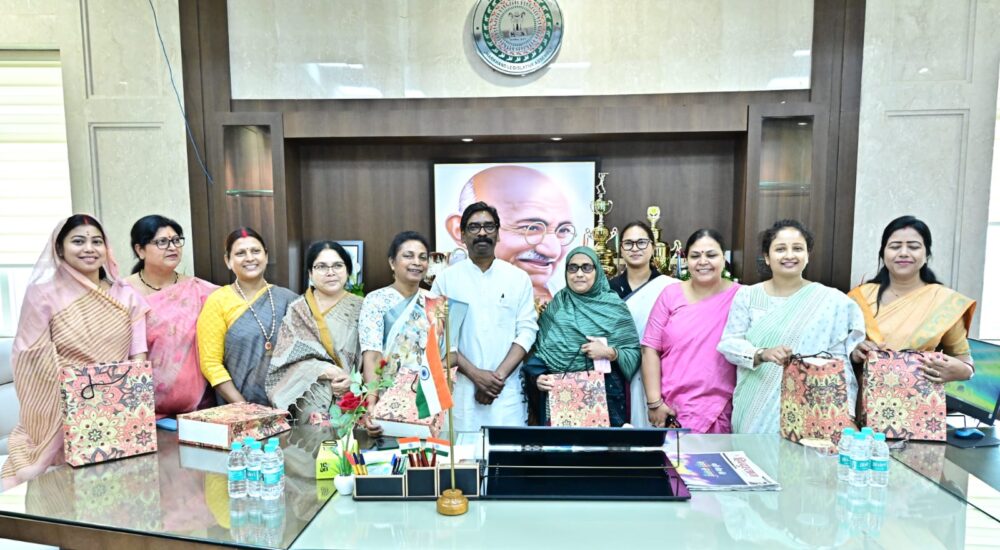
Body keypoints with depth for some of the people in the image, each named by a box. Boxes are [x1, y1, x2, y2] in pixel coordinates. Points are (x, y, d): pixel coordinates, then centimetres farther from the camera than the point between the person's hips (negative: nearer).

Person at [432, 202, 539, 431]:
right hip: (458, 389, 0)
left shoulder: (519, 278, 5)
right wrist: (475, 374, -11)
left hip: (506, 391, 1)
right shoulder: (446, 279, 3)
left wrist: (500, 376, -11)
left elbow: (526, 331, 0)